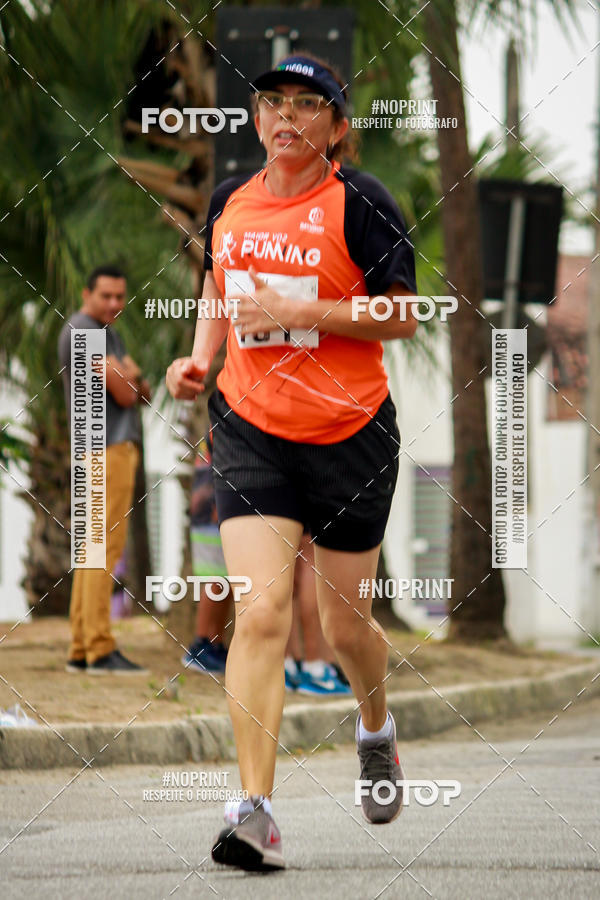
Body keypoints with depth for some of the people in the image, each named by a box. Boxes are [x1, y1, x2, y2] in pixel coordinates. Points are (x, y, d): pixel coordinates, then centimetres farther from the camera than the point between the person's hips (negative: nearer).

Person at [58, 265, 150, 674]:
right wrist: (130, 380, 6)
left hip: (120, 446, 10)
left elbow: (140, 391, 15)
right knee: (106, 548, -14)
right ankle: (100, 649, -18)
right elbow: (125, 394, -15)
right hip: (107, 448, -10)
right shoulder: (82, 330, -11)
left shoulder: (108, 334, 21)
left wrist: (130, 379, -5)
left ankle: (81, 650, 9)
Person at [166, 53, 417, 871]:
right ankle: (257, 813, -19)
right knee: (260, 612, -15)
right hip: (252, 431, 2)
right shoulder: (229, 202, 7)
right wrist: (202, 358, 7)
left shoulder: (358, 203, -8)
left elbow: (403, 315, -10)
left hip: (351, 434, -2)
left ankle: (377, 729, 46)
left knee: (345, 626, 10)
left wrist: (298, 311, -18)